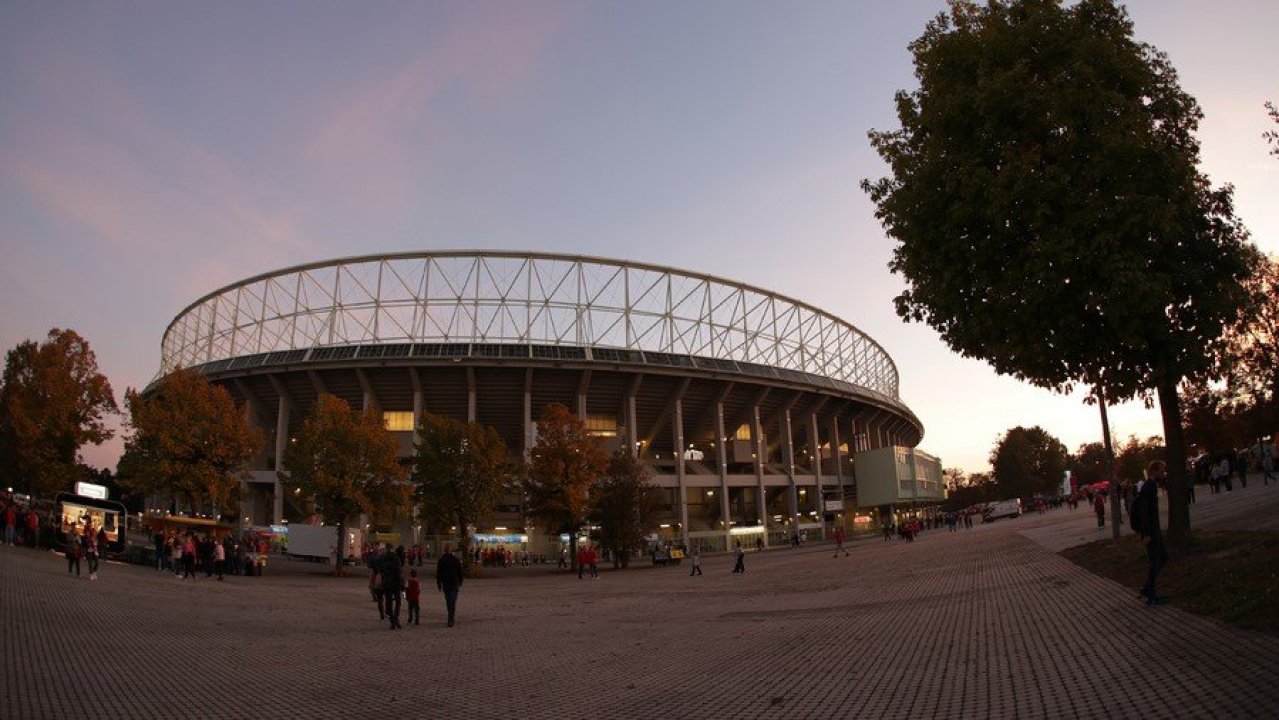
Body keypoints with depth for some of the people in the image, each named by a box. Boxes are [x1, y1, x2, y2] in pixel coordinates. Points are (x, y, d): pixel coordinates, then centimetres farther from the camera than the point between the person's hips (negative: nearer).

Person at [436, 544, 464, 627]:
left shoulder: (441, 561, -2)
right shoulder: (456, 560, -5)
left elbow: (438, 574, 1)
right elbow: (460, 573, 2)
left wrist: (439, 585, 7)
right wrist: (460, 583, 13)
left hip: (445, 584, 2)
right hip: (454, 584, -2)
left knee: (448, 601, 16)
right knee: (453, 602, -2)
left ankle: (451, 617, 25)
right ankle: (451, 619, -12)